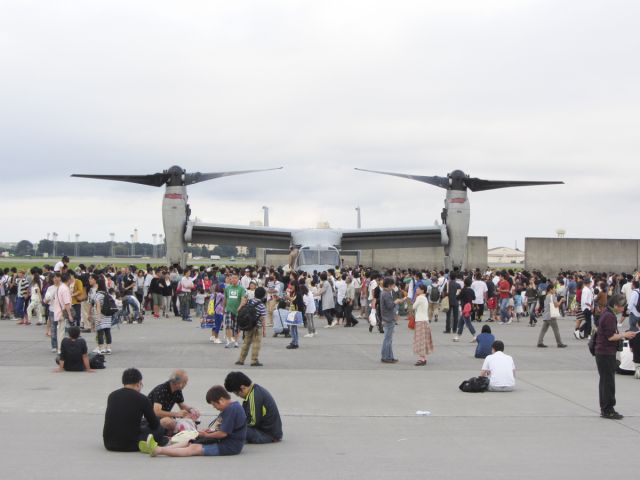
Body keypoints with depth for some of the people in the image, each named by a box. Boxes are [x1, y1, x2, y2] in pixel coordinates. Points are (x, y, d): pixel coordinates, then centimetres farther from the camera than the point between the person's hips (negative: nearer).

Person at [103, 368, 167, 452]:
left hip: (108, 444, 3)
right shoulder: (142, 399, -5)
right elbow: (154, 425, 5)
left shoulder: (112, 396, 9)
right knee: (159, 429, 17)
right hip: (130, 445, -3)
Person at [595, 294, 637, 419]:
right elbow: (611, 336, -22)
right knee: (609, 382, -4)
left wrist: (623, 335, 12)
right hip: (607, 354, -10)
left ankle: (605, 409, 22)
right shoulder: (610, 317, -19)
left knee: (605, 381, 15)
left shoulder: (606, 314, 14)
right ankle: (608, 410, 1)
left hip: (602, 353, 10)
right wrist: (624, 335, -10)